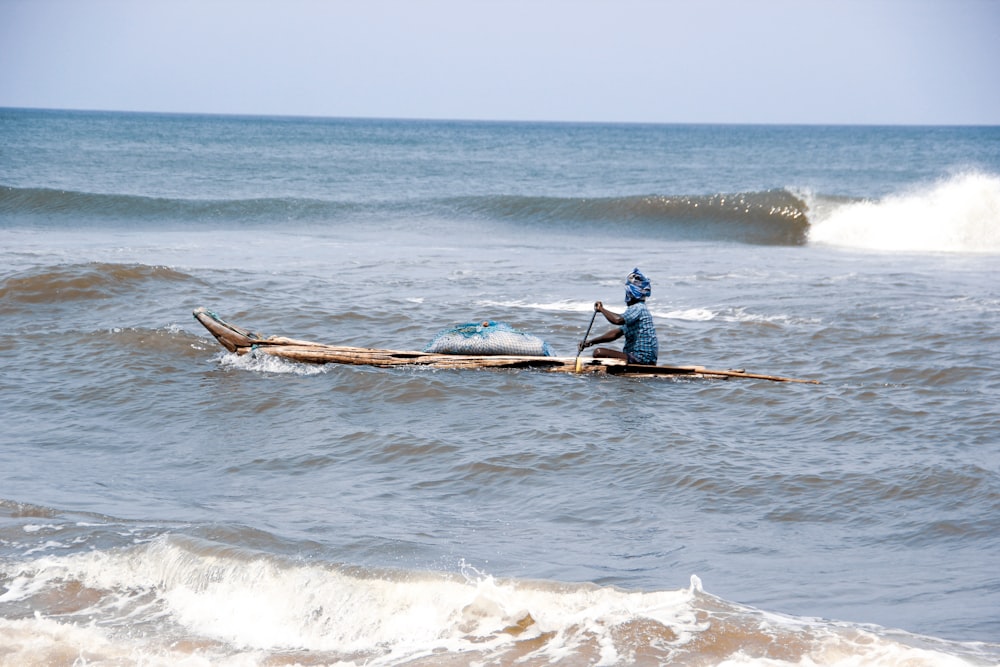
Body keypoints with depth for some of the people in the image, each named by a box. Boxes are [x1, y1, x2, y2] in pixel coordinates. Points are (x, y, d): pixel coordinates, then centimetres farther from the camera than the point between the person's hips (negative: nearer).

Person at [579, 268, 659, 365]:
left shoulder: (637, 308, -12)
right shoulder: (638, 308, 21)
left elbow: (617, 320, -31)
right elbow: (616, 333, 20)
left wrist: (601, 309, -13)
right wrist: (591, 342, 12)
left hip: (641, 359, -11)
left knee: (599, 353, -20)